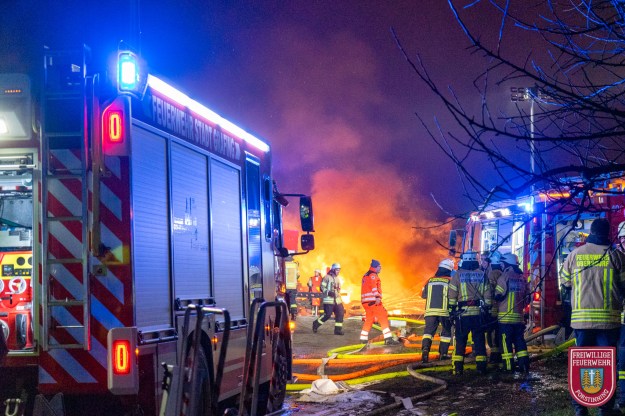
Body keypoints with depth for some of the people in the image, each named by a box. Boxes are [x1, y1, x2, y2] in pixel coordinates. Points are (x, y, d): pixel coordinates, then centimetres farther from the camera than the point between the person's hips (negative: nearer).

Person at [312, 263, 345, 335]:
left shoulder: (337, 279, 21)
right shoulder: (327, 277, -5)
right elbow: (322, 287, -10)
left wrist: (340, 298, 24)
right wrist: (328, 292, -24)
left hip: (337, 300, 8)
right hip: (329, 299, -8)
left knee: (340, 313, -4)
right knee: (327, 314, -11)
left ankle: (338, 329, 1)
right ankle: (316, 324, 9)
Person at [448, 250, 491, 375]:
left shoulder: (458, 275, 0)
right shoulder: (482, 275, 8)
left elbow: (452, 295, -1)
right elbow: (487, 295, 8)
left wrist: (452, 309, 6)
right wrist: (487, 309, 15)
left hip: (463, 313, -2)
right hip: (478, 313, 2)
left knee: (460, 341, 2)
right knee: (479, 340, 8)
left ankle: (458, 368, -2)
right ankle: (481, 366, 7)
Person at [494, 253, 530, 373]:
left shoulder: (505, 276, -10)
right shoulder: (522, 278, 12)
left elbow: (499, 295, -14)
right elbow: (527, 298, 14)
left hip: (505, 316, -6)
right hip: (519, 316, 6)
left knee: (506, 341, -2)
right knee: (519, 340, 11)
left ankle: (508, 366, -4)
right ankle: (524, 364, 5)